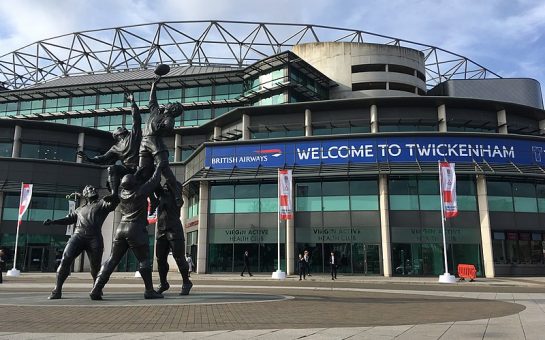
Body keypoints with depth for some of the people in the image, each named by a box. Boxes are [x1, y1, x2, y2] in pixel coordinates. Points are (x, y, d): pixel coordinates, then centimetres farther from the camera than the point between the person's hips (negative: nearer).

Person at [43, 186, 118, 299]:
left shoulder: (102, 204, 19)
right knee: (65, 260, -13)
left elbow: (114, 200, 3)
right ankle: (57, 290, -6)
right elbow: (68, 219, 28)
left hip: (94, 238, -2)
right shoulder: (80, 209, 31)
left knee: (95, 266, -2)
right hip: (78, 235, 2)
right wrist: (52, 221, 18)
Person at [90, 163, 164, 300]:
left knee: (111, 261, 7)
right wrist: (159, 166, 17)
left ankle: (96, 290, 2)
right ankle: (149, 291, 1)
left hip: (120, 229, 6)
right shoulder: (141, 191, -5)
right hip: (136, 230, -6)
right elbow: (154, 180, 2)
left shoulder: (121, 193, 11)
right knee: (144, 261, 1)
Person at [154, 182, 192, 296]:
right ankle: (163, 284, 20)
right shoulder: (160, 193, 16)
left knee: (179, 258, -6)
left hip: (174, 231, -5)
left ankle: (186, 283, 7)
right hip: (161, 232, 5)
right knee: (160, 259, 5)